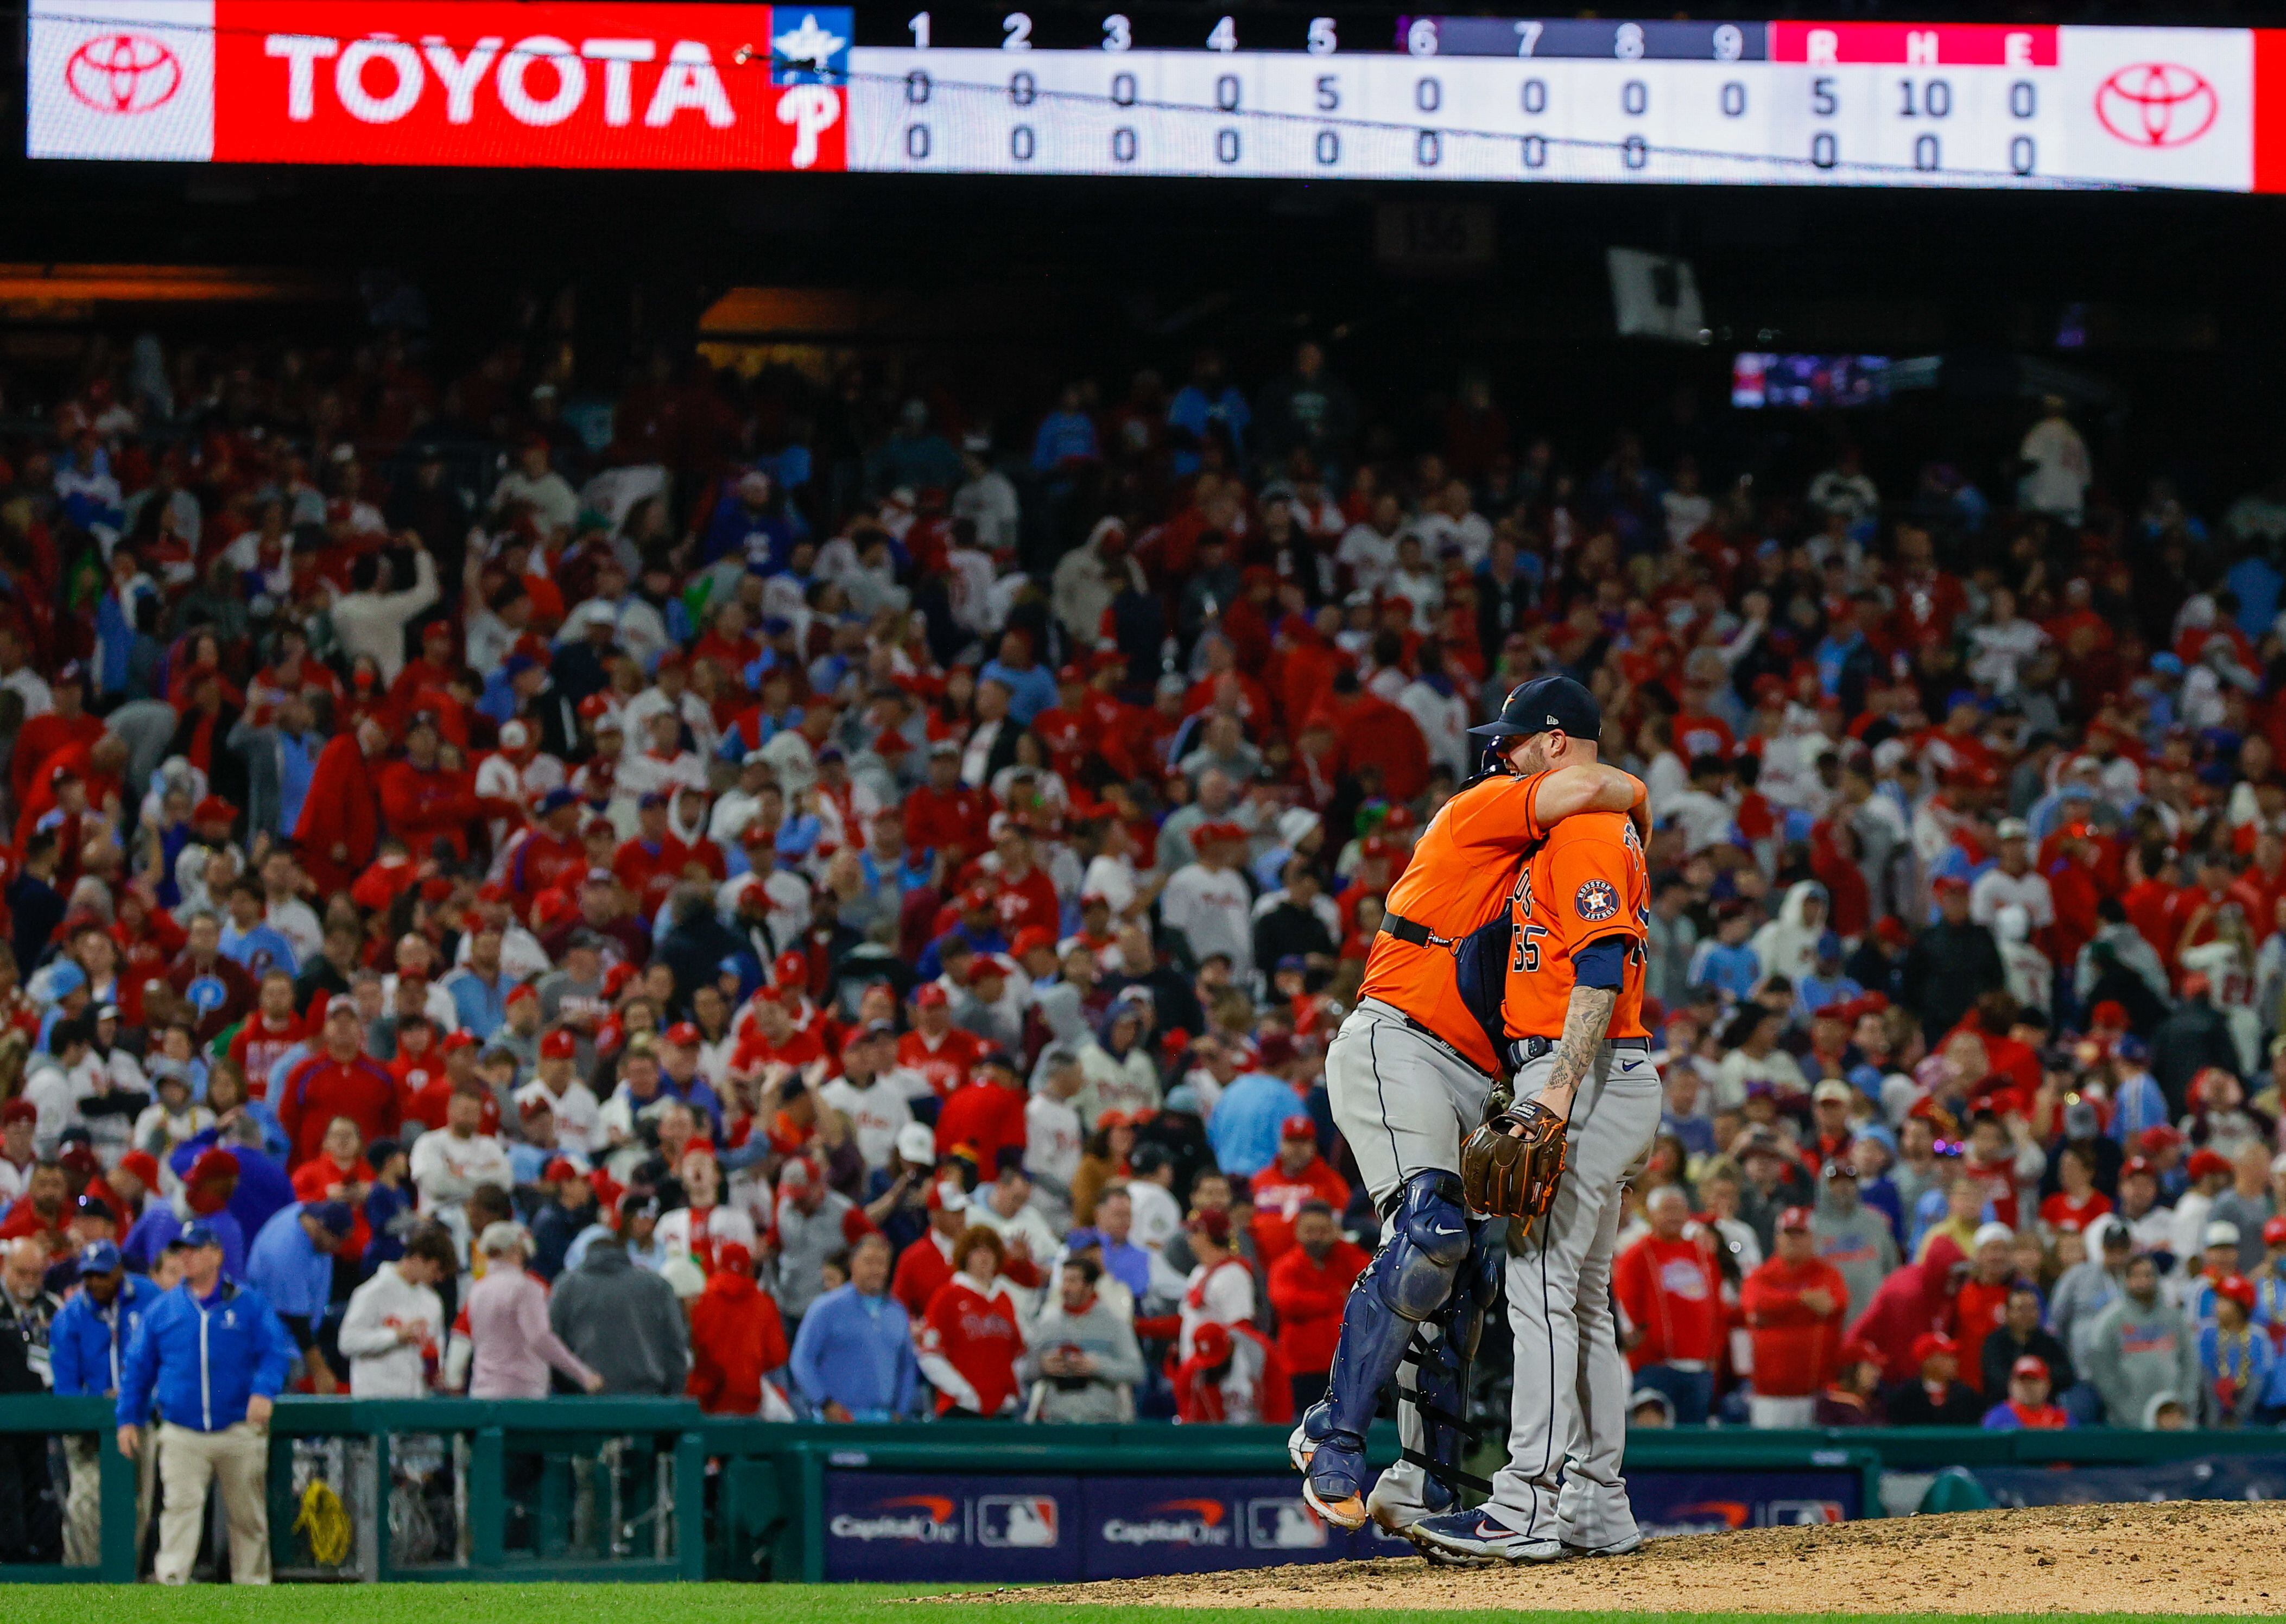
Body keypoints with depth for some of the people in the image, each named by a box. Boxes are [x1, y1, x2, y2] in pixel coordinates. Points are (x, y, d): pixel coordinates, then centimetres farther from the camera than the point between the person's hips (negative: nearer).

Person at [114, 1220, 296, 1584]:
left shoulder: (248, 1304, 5)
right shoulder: (163, 1309, 10)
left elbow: (277, 1351, -3)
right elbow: (138, 1366, 14)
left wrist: (264, 1391, -22)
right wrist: (128, 1420, 9)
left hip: (239, 1431, 0)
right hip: (181, 1435, 0)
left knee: (247, 1514, 6)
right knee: (180, 1504, -16)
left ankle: (252, 1586, 17)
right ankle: (170, 1583, -23)